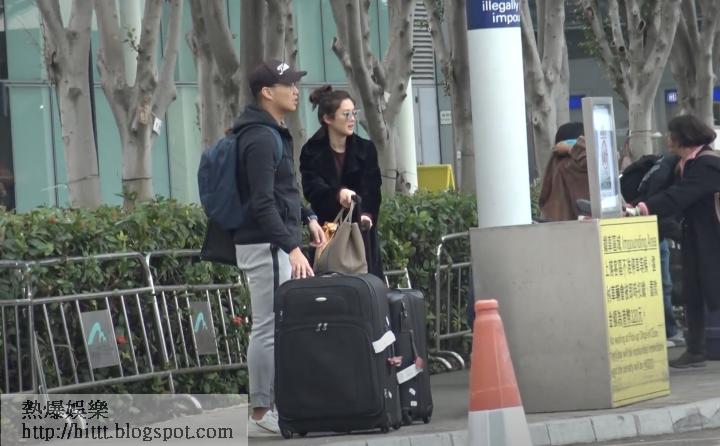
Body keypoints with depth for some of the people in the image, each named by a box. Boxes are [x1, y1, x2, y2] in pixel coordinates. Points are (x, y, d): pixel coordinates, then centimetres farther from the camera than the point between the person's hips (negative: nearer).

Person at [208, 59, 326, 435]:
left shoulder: (270, 134, 15)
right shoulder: (260, 139, -17)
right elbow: (262, 203, -24)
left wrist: (307, 217, 18)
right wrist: (292, 247, -28)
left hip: (275, 243, 11)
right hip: (266, 245, -11)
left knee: (271, 327, 12)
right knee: (269, 328, -8)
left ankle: (268, 409, 17)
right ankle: (261, 415, -4)